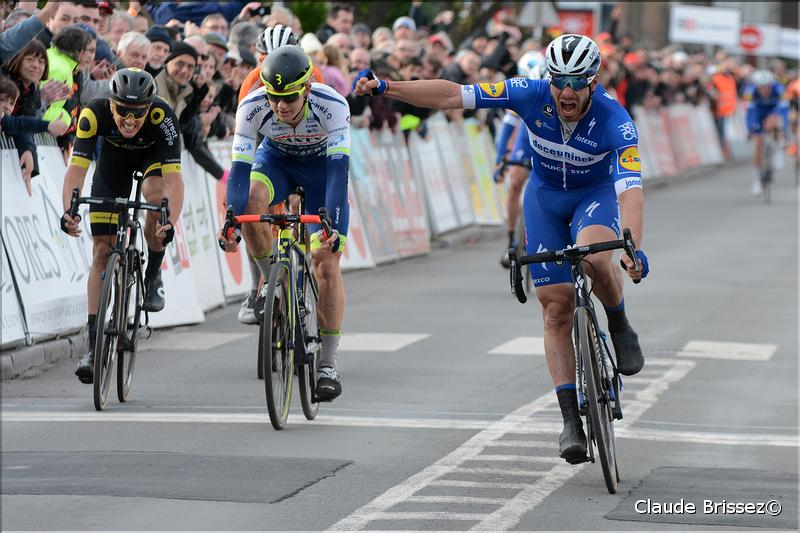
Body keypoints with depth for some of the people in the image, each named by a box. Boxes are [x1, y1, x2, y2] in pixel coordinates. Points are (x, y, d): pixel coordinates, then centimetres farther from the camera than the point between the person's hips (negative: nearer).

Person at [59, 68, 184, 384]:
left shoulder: (162, 117, -39)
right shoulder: (95, 114, -36)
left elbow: (174, 179, -44)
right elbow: (76, 169, -37)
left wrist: (170, 224, -60)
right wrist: (69, 211, -55)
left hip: (154, 154, -1)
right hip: (114, 156, 1)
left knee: (156, 196, -35)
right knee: (102, 251, -7)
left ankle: (153, 275, -8)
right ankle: (94, 345, -4)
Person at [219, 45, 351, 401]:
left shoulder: (332, 105, -36)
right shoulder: (252, 107, -30)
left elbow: (339, 168, -41)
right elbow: (240, 168, -33)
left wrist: (333, 224, -53)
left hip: (322, 162, -1)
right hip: (277, 158, 1)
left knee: (326, 263, -12)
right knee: (251, 200, -34)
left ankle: (327, 364, -5)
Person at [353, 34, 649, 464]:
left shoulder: (614, 121, -32)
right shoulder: (532, 95, -25)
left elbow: (631, 189, -42)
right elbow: (452, 95, -25)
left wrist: (634, 248, -58)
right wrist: (383, 88, -32)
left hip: (597, 193, -2)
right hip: (545, 196, 3)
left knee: (594, 259, -36)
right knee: (556, 309, -4)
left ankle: (620, 328, -5)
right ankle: (571, 419, -1)